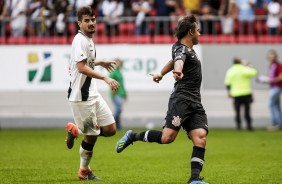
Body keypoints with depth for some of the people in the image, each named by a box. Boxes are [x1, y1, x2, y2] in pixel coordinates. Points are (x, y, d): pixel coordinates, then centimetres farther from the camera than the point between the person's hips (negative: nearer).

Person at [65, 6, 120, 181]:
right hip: (81, 96, -9)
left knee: (110, 129, 5)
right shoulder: (80, 40, -16)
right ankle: (84, 171, 18)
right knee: (91, 135, -1)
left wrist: (99, 62, 35)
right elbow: (81, 67, -27)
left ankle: (76, 130, 22)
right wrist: (105, 78, -33)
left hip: (93, 93, 9)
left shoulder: (89, 40, 13)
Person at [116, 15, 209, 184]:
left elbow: (174, 61, 41)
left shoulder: (188, 49, 21)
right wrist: (178, 70, -56)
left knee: (200, 137, -10)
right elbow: (178, 60, -33)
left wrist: (161, 74, 58)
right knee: (167, 137, -17)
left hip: (195, 103, 9)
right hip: (181, 99, -9)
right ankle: (132, 136, 5)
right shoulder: (182, 49, -8)